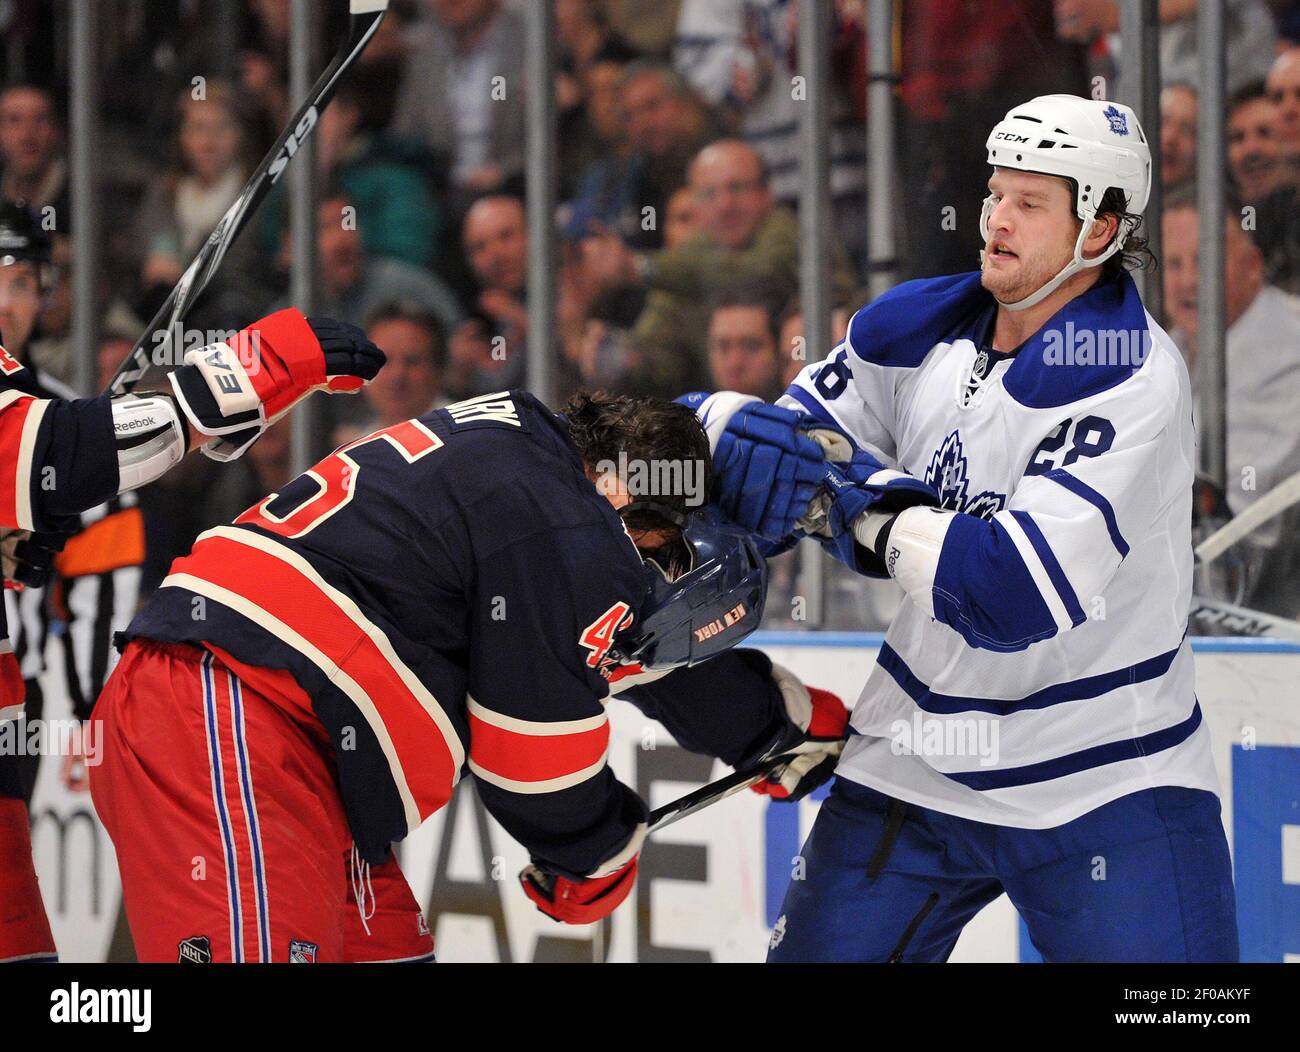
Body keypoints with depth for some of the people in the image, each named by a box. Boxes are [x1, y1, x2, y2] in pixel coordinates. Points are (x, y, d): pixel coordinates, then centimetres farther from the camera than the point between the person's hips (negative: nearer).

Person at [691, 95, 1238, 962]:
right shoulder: (919, 328, 1)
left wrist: (872, 516, -19)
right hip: (918, 756, 6)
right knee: (818, 950, 10)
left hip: (1108, 780, -6)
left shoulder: (1134, 380, -20)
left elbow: (1027, 589, -29)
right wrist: (741, 430, -13)